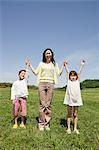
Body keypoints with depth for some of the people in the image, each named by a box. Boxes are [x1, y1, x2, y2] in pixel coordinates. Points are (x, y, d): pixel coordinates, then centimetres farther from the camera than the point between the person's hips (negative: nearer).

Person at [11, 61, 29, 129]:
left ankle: (22, 123, 15)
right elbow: (13, 91, 7)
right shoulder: (15, 83, 11)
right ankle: (15, 123, 18)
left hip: (23, 98, 0)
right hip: (16, 98, 0)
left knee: (23, 111, -1)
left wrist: (27, 65, -2)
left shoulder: (25, 80, 11)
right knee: (15, 111, 2)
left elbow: (27, 73, 1)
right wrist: (13, 99, -3)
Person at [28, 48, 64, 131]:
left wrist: (63, 65, 7)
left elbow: (59, 73, 8)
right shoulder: (41, 63, 14)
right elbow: (36, 72, 12)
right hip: (42, 84, 0)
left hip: (50, 84, 0)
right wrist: (30, 65, 11)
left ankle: (47, 124, 8)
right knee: (42, 104, -5)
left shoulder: (54, 64, 14)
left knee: (48, 104, 0)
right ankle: (41, 124, 2)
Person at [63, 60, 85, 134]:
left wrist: (82, 65, 3)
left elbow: (79, 72, 3)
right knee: (69, 114, 8)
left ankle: (75, 128, 20)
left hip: (76, 100, 1)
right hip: (70, 100, -1)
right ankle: (68, 128, 17)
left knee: (75, 115, 10)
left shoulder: (77, 81, 7)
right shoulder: (68, 81, 4)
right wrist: (66, 65, 3)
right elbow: (67, 72, 3)